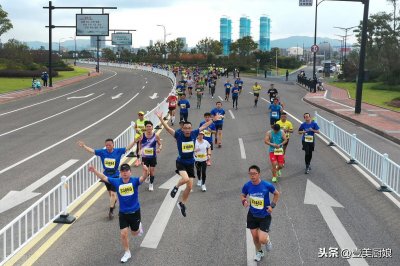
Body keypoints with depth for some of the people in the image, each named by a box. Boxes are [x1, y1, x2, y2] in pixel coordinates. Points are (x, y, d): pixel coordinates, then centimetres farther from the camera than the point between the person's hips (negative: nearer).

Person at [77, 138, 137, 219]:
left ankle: (111, 211, 2)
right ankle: (114, 200, 53)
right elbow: (92, 150, -11)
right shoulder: (102, 152, -8)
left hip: (115, 176, -3)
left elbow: (127, 148, -13)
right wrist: (83, 146, -25)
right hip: (106, 176, 3)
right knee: (110, 192, 22)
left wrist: (134, 141, -25)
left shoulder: (118, 151, -11)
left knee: (113, 193, -8)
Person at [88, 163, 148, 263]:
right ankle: (127, 253, 22)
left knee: (134, 233, 17)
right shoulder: (117, 182, -9)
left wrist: (145, 172, -60)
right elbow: (104, 178, -8)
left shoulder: (134, 181, -17)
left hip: (135, 212, -1)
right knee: (124, 234, -1)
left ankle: (139, 226, 54)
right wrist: (94, 170, -22)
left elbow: (142, 178, -37)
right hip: (123, 213, 2)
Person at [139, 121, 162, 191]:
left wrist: (159, 149, -22)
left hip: (153, 157, 0)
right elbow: (139, 143, 9)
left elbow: (160, 144, -1)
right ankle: (147, 176, 38)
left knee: (152, 171, 6)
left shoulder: (156, 136, -11)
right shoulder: (142, 135, -9)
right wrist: (140, 150, -6)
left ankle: (151, 184, 28)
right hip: (145, 156, 0)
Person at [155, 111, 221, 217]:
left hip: (190, 163, 4)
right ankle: (176, 187, 3)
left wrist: (214, 119, 16)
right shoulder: (178, 135, -14)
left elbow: (204, 126, 8)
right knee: (185, 179, -32)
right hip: (181, 162, -4)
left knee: (189, 187, 8)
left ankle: (182, 204, 31)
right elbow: (167, 128, -22)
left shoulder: (194, 134, -5)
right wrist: (160, 119, -35)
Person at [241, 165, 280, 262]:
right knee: (255, 237, 14)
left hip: (264, 216, -3)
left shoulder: (267, 185, -20)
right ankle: (259, 252, 45)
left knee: (262, 240, -10)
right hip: (252, 215, 3)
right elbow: (242, 195, 6)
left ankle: (267, 239, 29)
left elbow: (276, 194, -1)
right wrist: (244, 201, -15)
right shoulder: (247, 186, -13)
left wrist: (272, 205, -9)